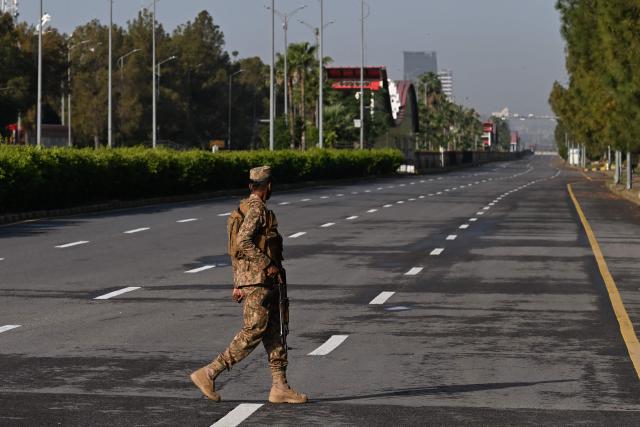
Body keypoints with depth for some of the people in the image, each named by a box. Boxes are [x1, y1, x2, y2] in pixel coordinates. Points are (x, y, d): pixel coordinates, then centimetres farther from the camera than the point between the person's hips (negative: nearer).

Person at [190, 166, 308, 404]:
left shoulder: (246, 208, 16)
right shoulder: (257, 209, -13)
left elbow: (237, 248, 19)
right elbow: (243, 243, -25)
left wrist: (237, 284, 20)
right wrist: (268, 265, -20)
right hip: (257, 280, -10)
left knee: (273, 333, 7)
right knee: (253, 332, -9)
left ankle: (280, 388, 7)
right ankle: (208, 374, -8)